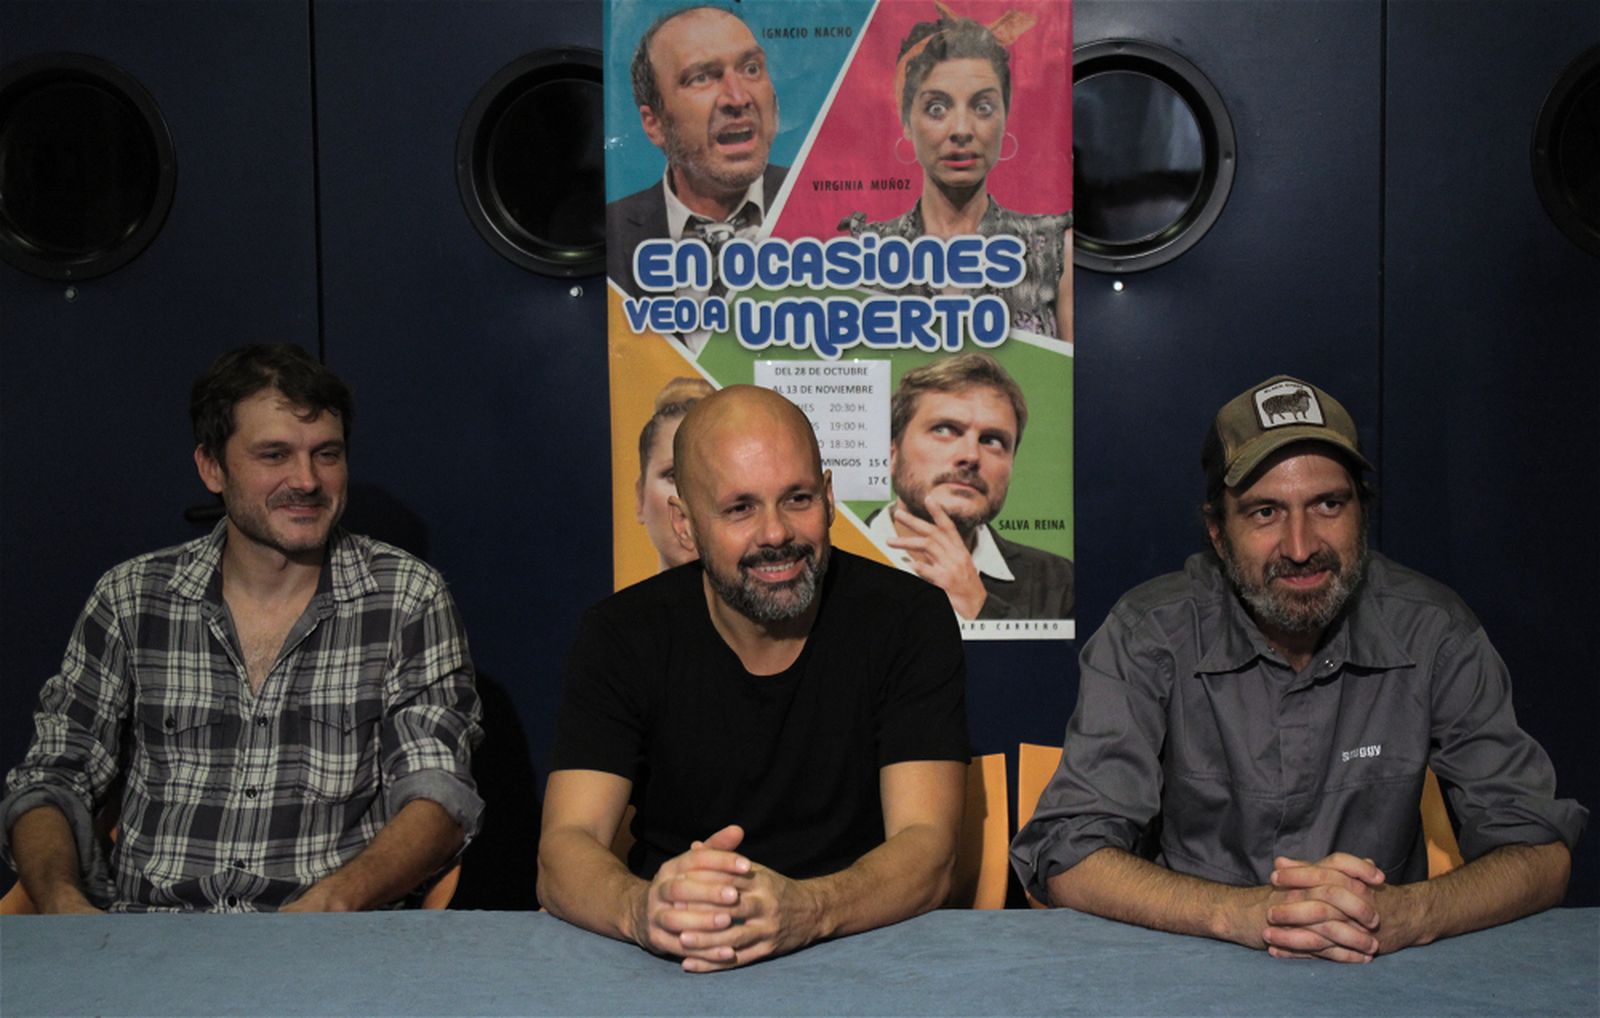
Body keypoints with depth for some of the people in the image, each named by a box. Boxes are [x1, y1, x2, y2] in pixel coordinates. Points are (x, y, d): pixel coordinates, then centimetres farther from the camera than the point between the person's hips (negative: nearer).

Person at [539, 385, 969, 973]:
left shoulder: (907, 620, -5)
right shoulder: (621, 636, -3)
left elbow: (927, 851, -13)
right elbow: (563, 849, -11)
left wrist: (805, 910, -34)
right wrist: (642, 909, -35)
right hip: (669, 975, 1)